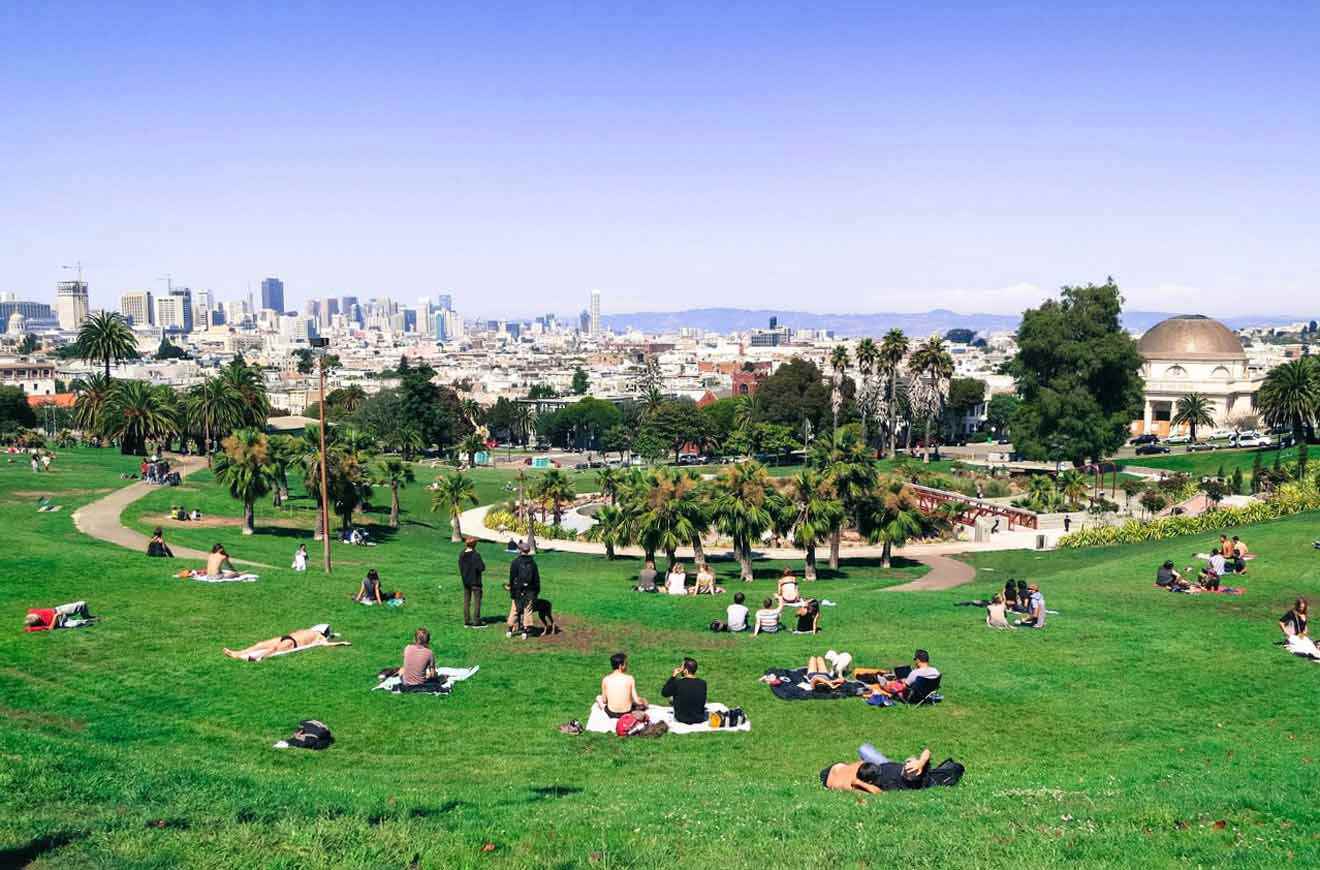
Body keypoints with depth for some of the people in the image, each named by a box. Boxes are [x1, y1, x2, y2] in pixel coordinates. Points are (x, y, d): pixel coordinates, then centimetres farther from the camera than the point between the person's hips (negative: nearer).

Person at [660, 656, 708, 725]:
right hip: (700, 719, 3)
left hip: (681, 719, -3)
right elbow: (703, 702, 4)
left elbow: (664, 693, -3)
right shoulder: (703, 683, -13)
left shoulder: (677, 683, -22)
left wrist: (673, 676, -3)